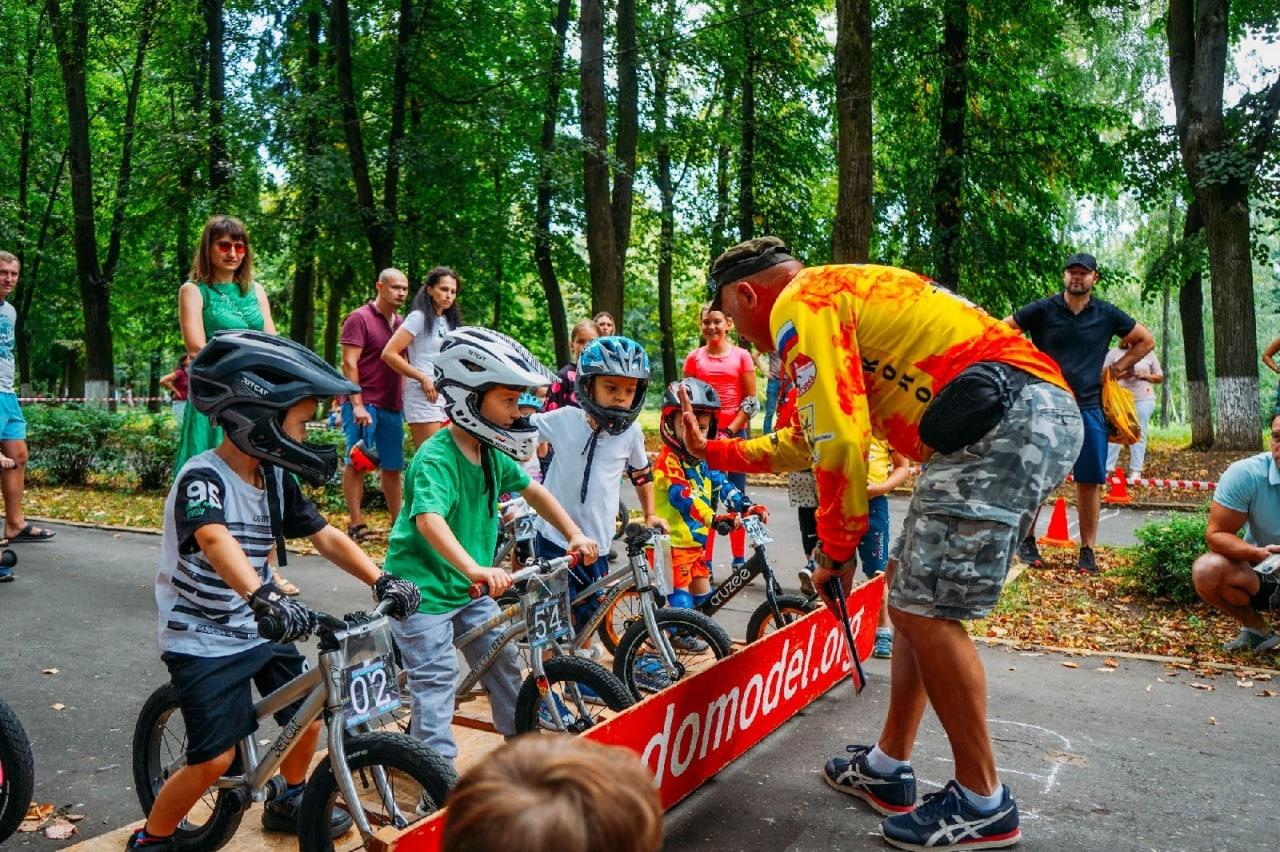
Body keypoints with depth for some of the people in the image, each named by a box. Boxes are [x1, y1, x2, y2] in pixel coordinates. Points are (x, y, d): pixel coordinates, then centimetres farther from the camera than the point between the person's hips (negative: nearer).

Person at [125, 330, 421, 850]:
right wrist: (266, 597, -59)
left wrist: (382, 581, -17)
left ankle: (289, 803, 38)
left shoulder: (275, 479, -1)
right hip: (201, 639, -7)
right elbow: (215, 539, -42)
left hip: (259, 628, 7)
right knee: (216, 758, -7)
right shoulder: (203, 477, -24)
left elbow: (325, 536, -3)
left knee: (309, 716, 11)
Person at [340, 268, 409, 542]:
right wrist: (358, 405, -17)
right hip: (364, 404, -7)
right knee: (356, 463, -2)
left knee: (393, 466, 10)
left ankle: (397, 521, 18)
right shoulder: (360, 318, -5)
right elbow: (349, 363, -11)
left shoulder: (401, 323, 15)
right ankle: (356, 523, 4)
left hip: (391, 406, 7)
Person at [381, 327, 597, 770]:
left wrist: (574, 534, 0)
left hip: (469, 588, 8)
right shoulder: (436, 457, -25)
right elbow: (429, 519, -41)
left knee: (503, 661, 14)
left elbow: (533, 490, 11)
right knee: (435, 683, -4)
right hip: (422, 590, -8)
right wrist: (474, 568, -55)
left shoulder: (492, 452, 0)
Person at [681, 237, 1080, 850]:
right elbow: (808, 441, 35)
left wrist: (836, 550, -3)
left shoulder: (798, 303, -4)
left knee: (925, 610, -6)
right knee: (913, 596, 15)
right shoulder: (840, 298, 28)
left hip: (1005, 420, -11)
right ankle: (886, 769, 25)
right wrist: (713, 453, 41)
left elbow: (839, 439, -15)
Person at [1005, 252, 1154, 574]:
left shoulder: (1107, 315, 7)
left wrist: (1119, 366, 9)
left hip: (1088, 408, 2)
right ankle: (1027, 541, 16)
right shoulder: (1042, 309, 0)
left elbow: (1146, 340, 20)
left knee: (1090, 481, 3)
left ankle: (1087, 551, 12)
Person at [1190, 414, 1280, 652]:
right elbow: (1216, 534, -15)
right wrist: (1258, 553, -33)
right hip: (1261, 574, 0)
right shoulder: (1245, 474, -18)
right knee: (1206, 570, -29)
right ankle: (1256, 629, -2)